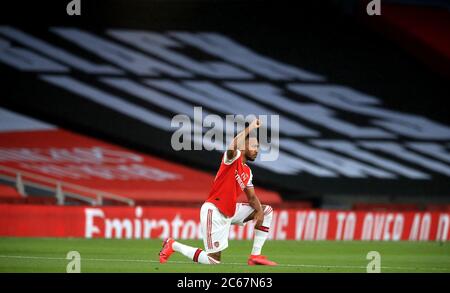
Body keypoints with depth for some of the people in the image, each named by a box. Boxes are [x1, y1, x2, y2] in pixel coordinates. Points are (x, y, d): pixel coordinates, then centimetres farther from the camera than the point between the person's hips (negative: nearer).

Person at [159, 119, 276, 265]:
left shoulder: (247, 172, 15)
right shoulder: (233, 157, -10)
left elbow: (251, 197, 13)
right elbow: (232, 147, -35)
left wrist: (259, 211, -8)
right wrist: (250, 128, -27)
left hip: (230, 212, 9)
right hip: (214, 211, -9)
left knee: (266, 210, 10)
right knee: (213, 261, -10)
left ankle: (255, 256, 8)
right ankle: (172, 245, 9)